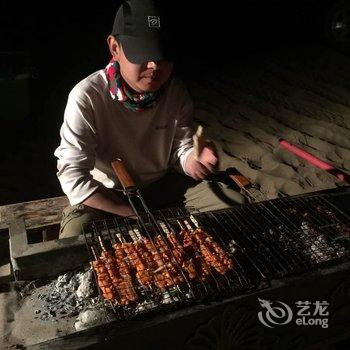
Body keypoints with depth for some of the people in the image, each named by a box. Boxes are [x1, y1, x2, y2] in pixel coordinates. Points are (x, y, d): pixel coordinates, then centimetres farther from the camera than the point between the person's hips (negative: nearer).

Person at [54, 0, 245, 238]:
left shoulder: (176, 91, -12)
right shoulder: (87, 98, -25)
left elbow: (181, 149, -5)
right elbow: (73, 178, -26)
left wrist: (194, 160, -32)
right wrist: (137, 215, -25)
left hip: (164, 184, 4)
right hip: (105, 195, -3)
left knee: (236, 205, -6)